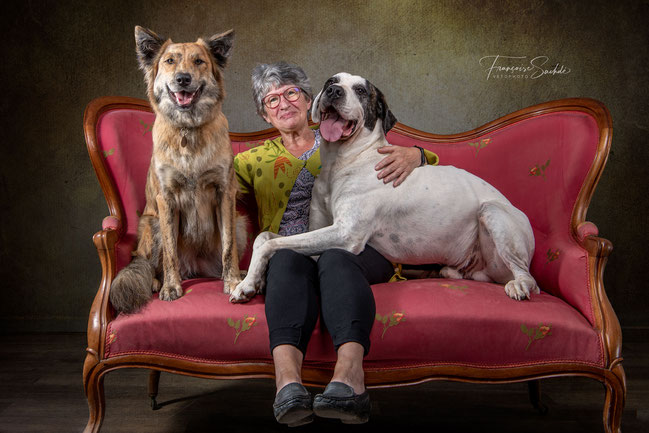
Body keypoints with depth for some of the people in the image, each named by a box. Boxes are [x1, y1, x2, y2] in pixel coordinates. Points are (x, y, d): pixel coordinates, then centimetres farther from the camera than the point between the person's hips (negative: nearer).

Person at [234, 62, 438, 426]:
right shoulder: (257, 160, 28)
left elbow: (430, 161, 20)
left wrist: (413, 156, -2)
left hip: (356, 248, 0)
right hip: (290, 248, 1)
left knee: (335, 258, -36)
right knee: (289, 258, -35)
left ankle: (349, 375, -59)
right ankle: (288, 382, -56)